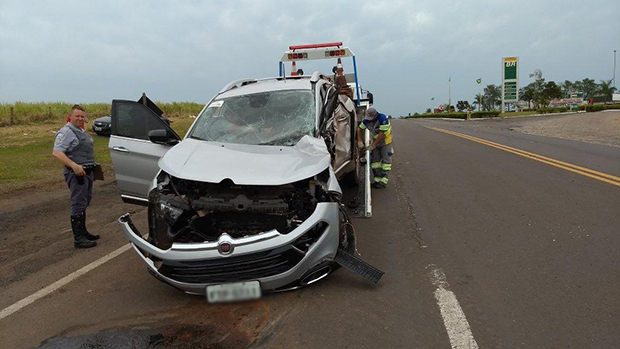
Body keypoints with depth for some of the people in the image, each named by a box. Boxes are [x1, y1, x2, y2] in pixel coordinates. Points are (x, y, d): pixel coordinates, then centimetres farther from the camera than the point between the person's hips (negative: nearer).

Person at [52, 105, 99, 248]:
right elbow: (56, 153, -23)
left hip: (87, 172, 10)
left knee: (84, 204, 17)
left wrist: (92, 166, 23)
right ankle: (78, 239, -3)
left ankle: (83, 232, 29)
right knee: (78, 205, -7)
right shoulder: (66, 132, -12)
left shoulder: (81, 131, 17)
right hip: (77, 173, -10)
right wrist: (74, 166, -33)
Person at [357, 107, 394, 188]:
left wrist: (373, 146, -27)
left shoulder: (383, 119, -29)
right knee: (375, 160, 4)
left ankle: (384, 181, -9)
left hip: (385, 141, -6)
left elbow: (381, 134, -29)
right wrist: (360, 141, -15)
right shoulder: (367, 120, -10)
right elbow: (359, 129, -2)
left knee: (386, 160, -8)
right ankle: (377, 179, 11)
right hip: (375, 141, 6)